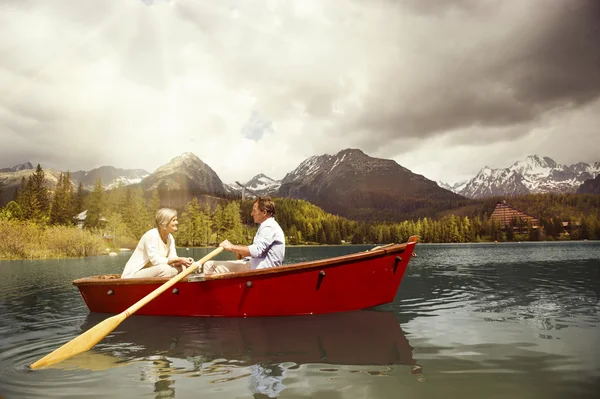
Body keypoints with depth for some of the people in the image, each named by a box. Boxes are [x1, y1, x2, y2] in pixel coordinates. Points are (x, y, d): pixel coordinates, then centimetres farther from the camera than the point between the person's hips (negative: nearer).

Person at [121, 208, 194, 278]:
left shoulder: (170, 237, 5)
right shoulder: (151, 235, -19)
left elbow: (172, 259, -1)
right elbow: (156, 260, -27)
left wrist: (183, 261, -23)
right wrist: (178, 260, -31)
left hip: (151, 272, 8)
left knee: (181, 267, -10)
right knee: (164, 268, -33)